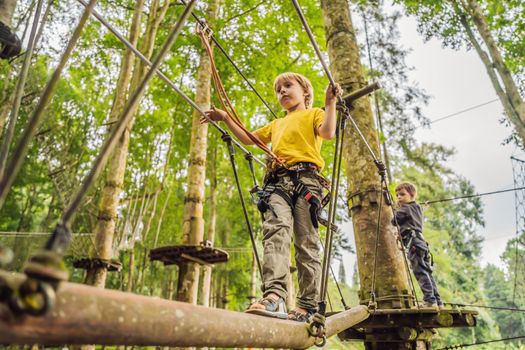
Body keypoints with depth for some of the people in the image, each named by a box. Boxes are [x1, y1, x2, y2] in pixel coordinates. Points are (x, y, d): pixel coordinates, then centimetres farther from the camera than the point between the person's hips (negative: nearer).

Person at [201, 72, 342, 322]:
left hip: (306, 178, -3)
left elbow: (327, 133, 1)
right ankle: (274, 296, -39)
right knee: (276, 230, -24)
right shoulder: (277, 124, 38)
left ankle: (308, 305, -5)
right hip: (277, 181, 3)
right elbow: (248, 138, 40)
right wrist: (226, 118, 32)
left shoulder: (314, 114, 22)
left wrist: (330, 103, -7)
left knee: (306, 243, -8)